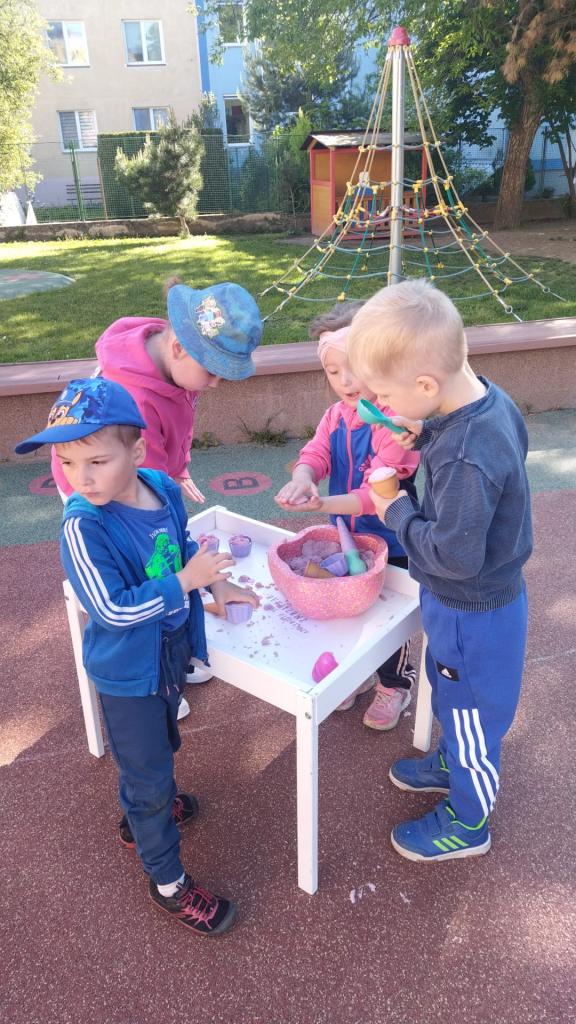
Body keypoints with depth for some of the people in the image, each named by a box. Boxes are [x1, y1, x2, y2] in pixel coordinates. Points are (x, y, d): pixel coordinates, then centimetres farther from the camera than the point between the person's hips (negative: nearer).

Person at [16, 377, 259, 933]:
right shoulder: (82, 527, -29)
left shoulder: (164, 489, -11)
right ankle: (168, 882, 33)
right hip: (127, 672, -6)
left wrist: (216, 583, 0)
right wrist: (186, 580, -28)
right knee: (148, 772, 11)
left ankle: (139, 812, 59)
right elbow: (113, 609, -29)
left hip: (172, 651, 6)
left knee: (160, 747, 29)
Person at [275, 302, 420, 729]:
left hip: (389, 545, -6)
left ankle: (395, 684, 39)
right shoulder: (336, 414, -3)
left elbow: (378, 493, -32)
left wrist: (324, 505, -44)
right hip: (346, 537, 7)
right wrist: (302, 480, -37)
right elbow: (314, 454, -14)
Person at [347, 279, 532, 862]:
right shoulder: (490, 399, -10)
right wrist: (428, 436, -5)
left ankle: (467, 822, 41)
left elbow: (453, 557, -33)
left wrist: (397, 511, -18)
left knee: (471, 709, 15)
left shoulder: (467, 459, -38)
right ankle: (455, 762, 57)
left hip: (473, 612, -8)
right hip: (476, 599, 9)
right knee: (452, 695, 30)